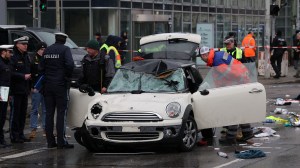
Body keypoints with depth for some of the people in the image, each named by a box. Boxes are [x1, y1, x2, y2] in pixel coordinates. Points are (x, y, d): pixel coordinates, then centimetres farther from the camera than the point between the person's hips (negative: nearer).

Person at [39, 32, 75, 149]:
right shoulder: (65, 49, -7)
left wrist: (46, 77, 14)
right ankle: (61, 141, -7)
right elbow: (70, 64, -21)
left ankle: (50, 141, 8)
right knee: (61, 113, -4)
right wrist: (68, 76, -6)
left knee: (49, 113, 8)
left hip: (48, 85, 5)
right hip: (61, 85, -5)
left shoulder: (47, 50, 10)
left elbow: (41, 68, 12)